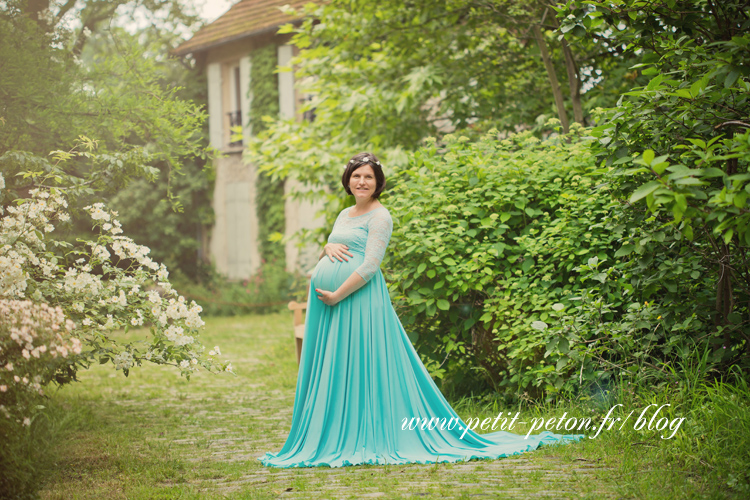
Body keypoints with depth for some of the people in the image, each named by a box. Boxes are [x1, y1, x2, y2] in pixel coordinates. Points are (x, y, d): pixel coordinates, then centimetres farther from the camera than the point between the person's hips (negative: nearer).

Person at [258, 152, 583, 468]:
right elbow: (323, 257, 23)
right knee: (330, 371, 7)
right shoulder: (344, 215, 20)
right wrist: (328, 247, 0)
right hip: (326, 301, 8)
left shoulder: (379, 217, -4)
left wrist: (337, 296, -16)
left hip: (359, 300, -8)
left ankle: (368, 441, -2)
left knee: (360, 370, -7)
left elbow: (370, 266, -14)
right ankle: (334, 441, 12)